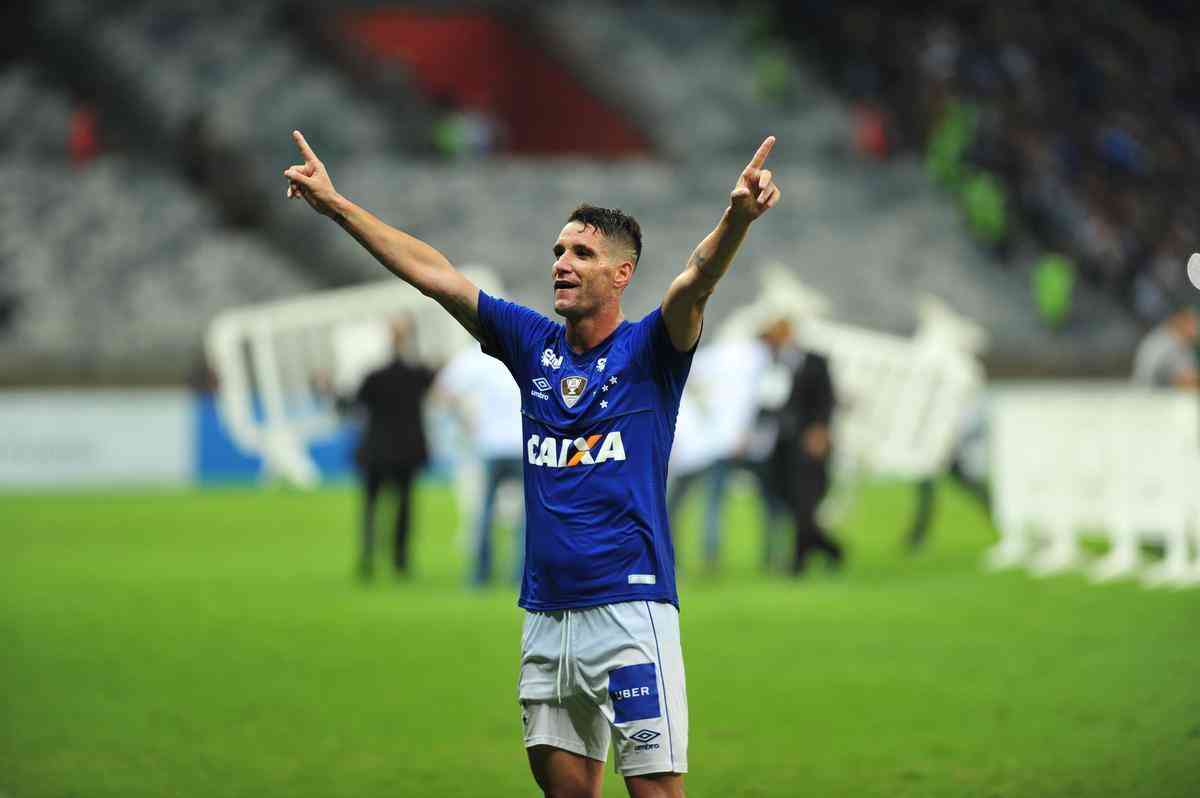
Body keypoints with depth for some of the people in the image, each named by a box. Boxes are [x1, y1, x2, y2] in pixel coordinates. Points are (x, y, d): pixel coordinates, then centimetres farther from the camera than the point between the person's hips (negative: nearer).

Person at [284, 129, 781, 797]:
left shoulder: (649, 350, -2)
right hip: (547, 612, 5)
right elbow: (434, 274, 13)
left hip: (631, 609, -5)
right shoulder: (533, 343, 11)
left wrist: (738, 217, -41)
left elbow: (698, 281, -21)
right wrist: (336, 205, 12)